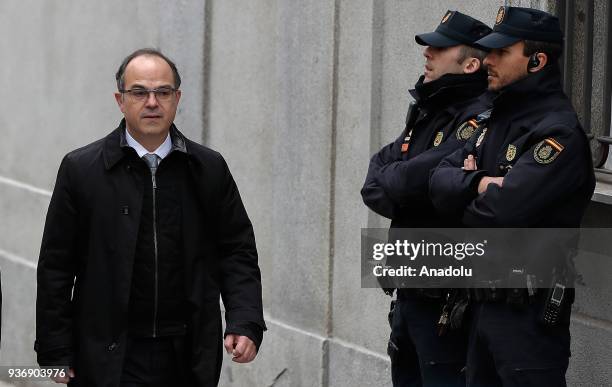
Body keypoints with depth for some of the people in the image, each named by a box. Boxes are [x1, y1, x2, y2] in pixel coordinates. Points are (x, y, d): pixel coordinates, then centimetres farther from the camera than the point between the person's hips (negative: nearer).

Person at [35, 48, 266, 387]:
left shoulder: (209, 169, 6)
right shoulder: (81, 169, 0)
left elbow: (237, 251, 9)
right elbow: (56, 267, 1)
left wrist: (246, 324, -5)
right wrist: (55, 353, -2)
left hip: (188, 359, 2)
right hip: (112, 359, -2)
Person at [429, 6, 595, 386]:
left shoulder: (558, 133, -16)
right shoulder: (497, 122, 14)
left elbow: (503, 210, -27)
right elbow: (440, 182, 5)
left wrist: (467, 204, -5)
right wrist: (479, 184, -16)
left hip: (529, 311, -9)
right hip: (485, 299, 9)